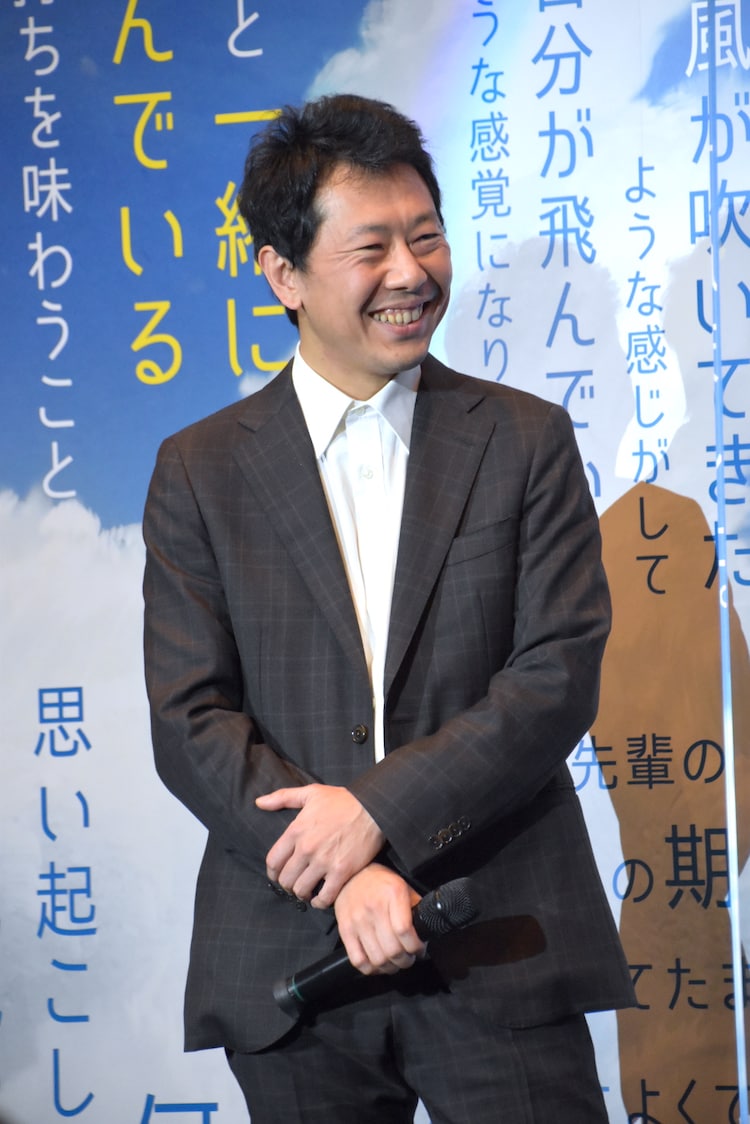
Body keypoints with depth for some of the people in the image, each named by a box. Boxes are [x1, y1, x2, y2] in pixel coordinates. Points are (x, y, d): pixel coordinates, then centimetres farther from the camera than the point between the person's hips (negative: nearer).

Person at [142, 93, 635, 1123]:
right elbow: (190, 724, -2)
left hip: (500, 954, 0)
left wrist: (378, 806, -15)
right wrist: (343, 876, -15)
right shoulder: (199, 472, 5)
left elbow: (560, 679, -4)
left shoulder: (527, 442, 4)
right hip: (291, 959, 1)